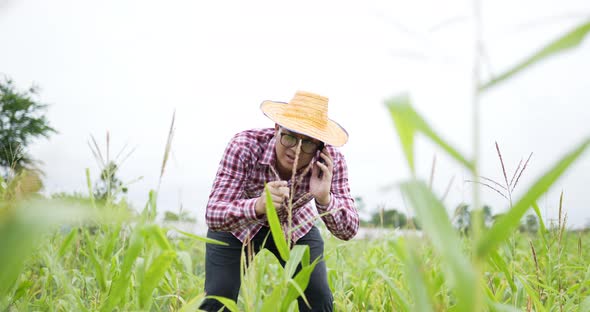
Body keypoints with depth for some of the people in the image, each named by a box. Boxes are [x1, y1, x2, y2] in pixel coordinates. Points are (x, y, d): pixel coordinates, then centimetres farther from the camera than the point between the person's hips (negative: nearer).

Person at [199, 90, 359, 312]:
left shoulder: (330, 160, -29)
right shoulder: (245, 147, -35)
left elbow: (348, 230, -27)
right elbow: (213, 215, -39)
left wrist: (324, 198, -47)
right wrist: (258, 206, -59)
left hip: (296, 226, 2)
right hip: (236, 227, -1)